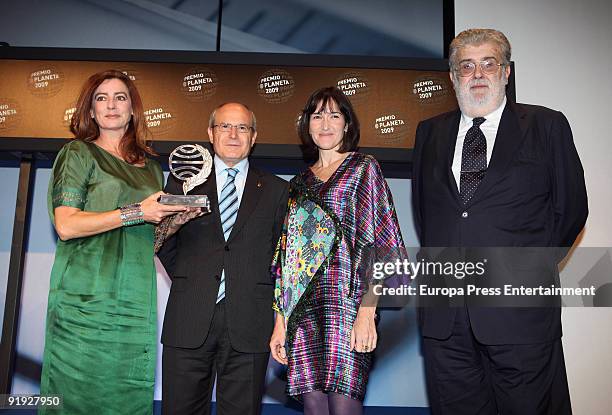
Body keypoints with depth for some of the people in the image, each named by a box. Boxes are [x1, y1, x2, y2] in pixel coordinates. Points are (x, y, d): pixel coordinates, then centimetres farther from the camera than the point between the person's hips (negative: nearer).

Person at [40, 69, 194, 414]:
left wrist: (176, 218, 3)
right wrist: (136, 212, -12)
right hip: (87, 296, -4)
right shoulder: (78, 153, 3)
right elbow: (66, 226, -10)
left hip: (137, 299, 4)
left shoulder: (150, 168, 17)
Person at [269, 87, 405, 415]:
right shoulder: (299, 183, 19)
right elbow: (286, 256, 16)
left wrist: (367, 311, -14)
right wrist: (280, 321, 8)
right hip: (302, 309, 4)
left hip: (346, 300, -4)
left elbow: (380, 243, -4)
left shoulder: (363, 167, 6)